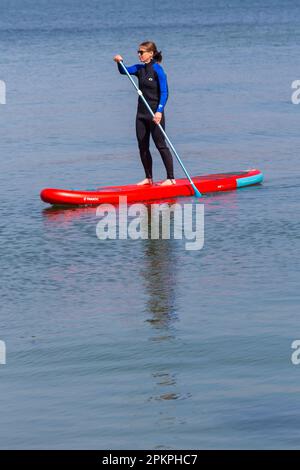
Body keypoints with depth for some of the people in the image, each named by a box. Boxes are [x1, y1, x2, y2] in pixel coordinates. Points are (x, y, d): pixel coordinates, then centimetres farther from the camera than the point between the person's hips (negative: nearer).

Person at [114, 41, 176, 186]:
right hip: (142, 113, 8)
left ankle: (171, 178, -1)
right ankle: (148, 178, 18)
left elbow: (164, 93, -17)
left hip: (155, 114, -8)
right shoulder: (140, 69, 9)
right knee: (143, 147, 9)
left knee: (161, 145, -6)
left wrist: (159, 111, -26)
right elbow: (124, 71, 0)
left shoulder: (157, 70, -12)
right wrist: (119, 62, -21)